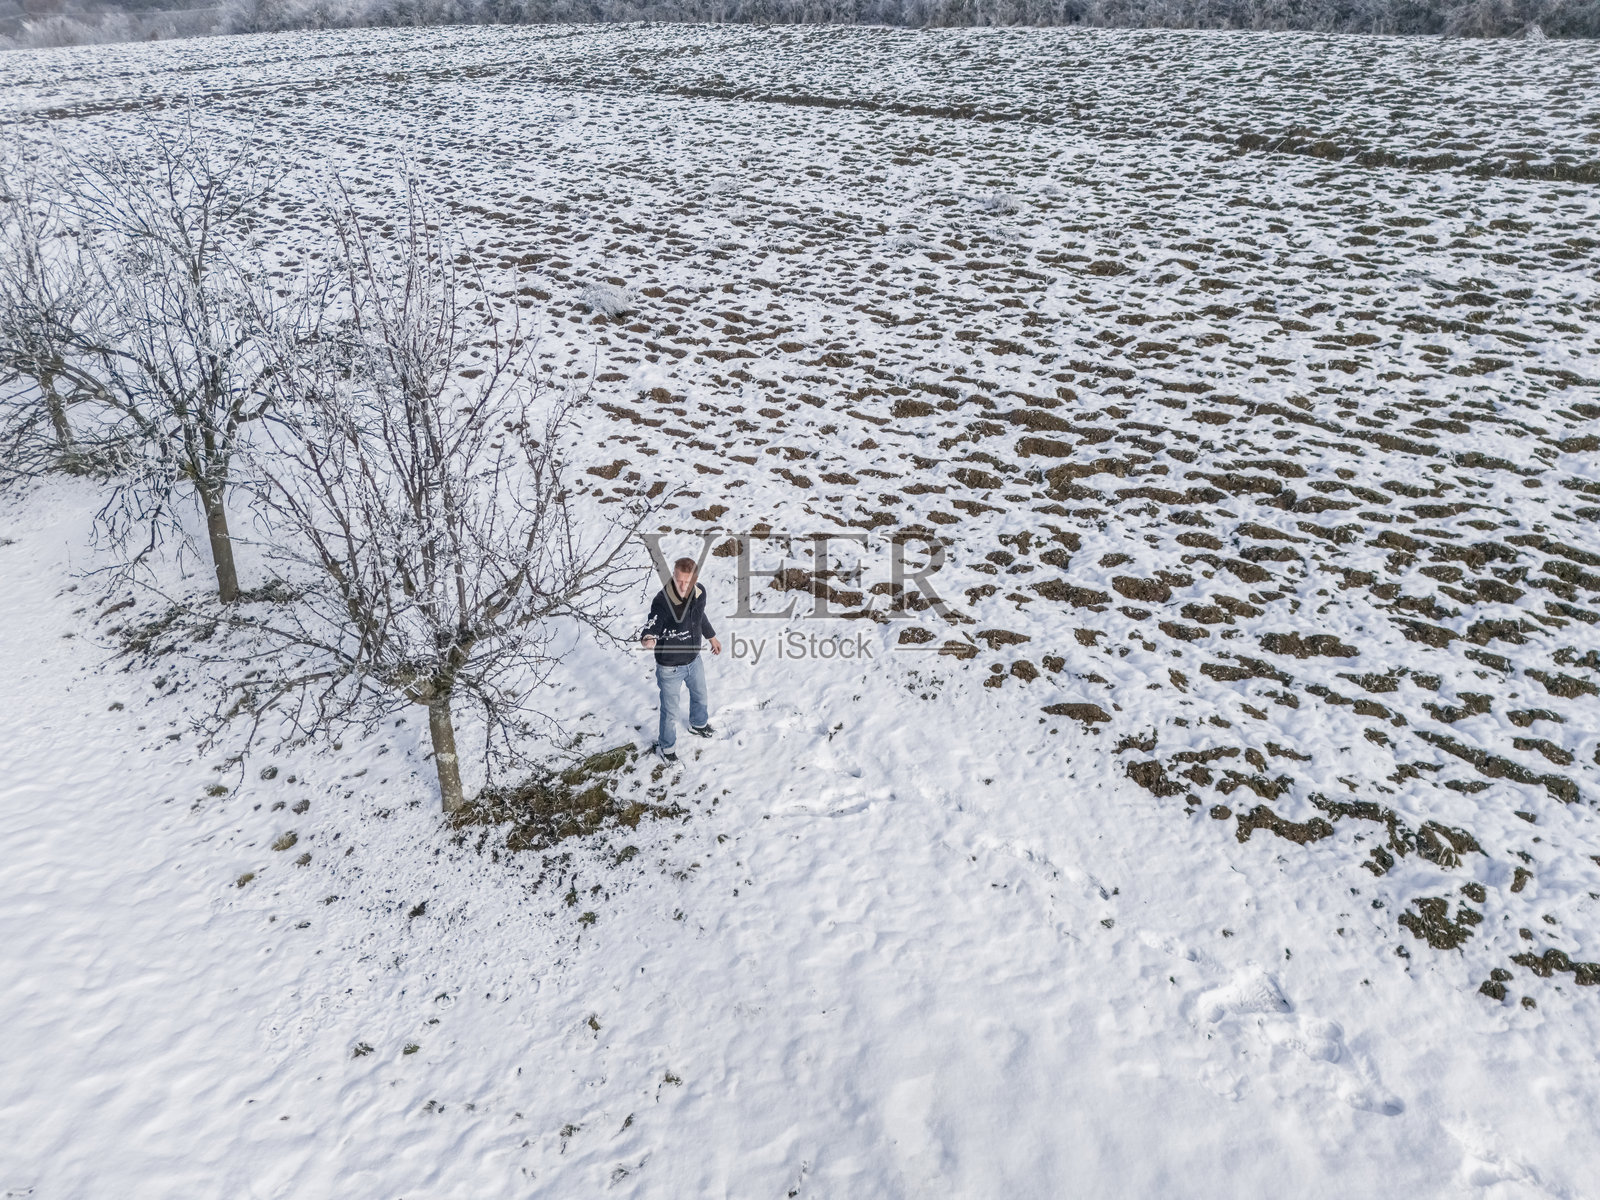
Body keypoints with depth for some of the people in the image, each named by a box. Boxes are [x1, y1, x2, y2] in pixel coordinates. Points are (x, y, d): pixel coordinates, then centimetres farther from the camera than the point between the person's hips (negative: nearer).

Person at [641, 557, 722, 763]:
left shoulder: (700, 592, -14)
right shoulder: (662, 601, -34)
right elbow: (652, 628, -33)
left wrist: (712, 636, 23)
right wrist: (648, 640, -57)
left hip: (694, 659, 6)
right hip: (670, 666, -6)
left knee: (700, 695, 31)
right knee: (670, 710, 13)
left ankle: (698, 725, 63)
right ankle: (665, 746, 41)